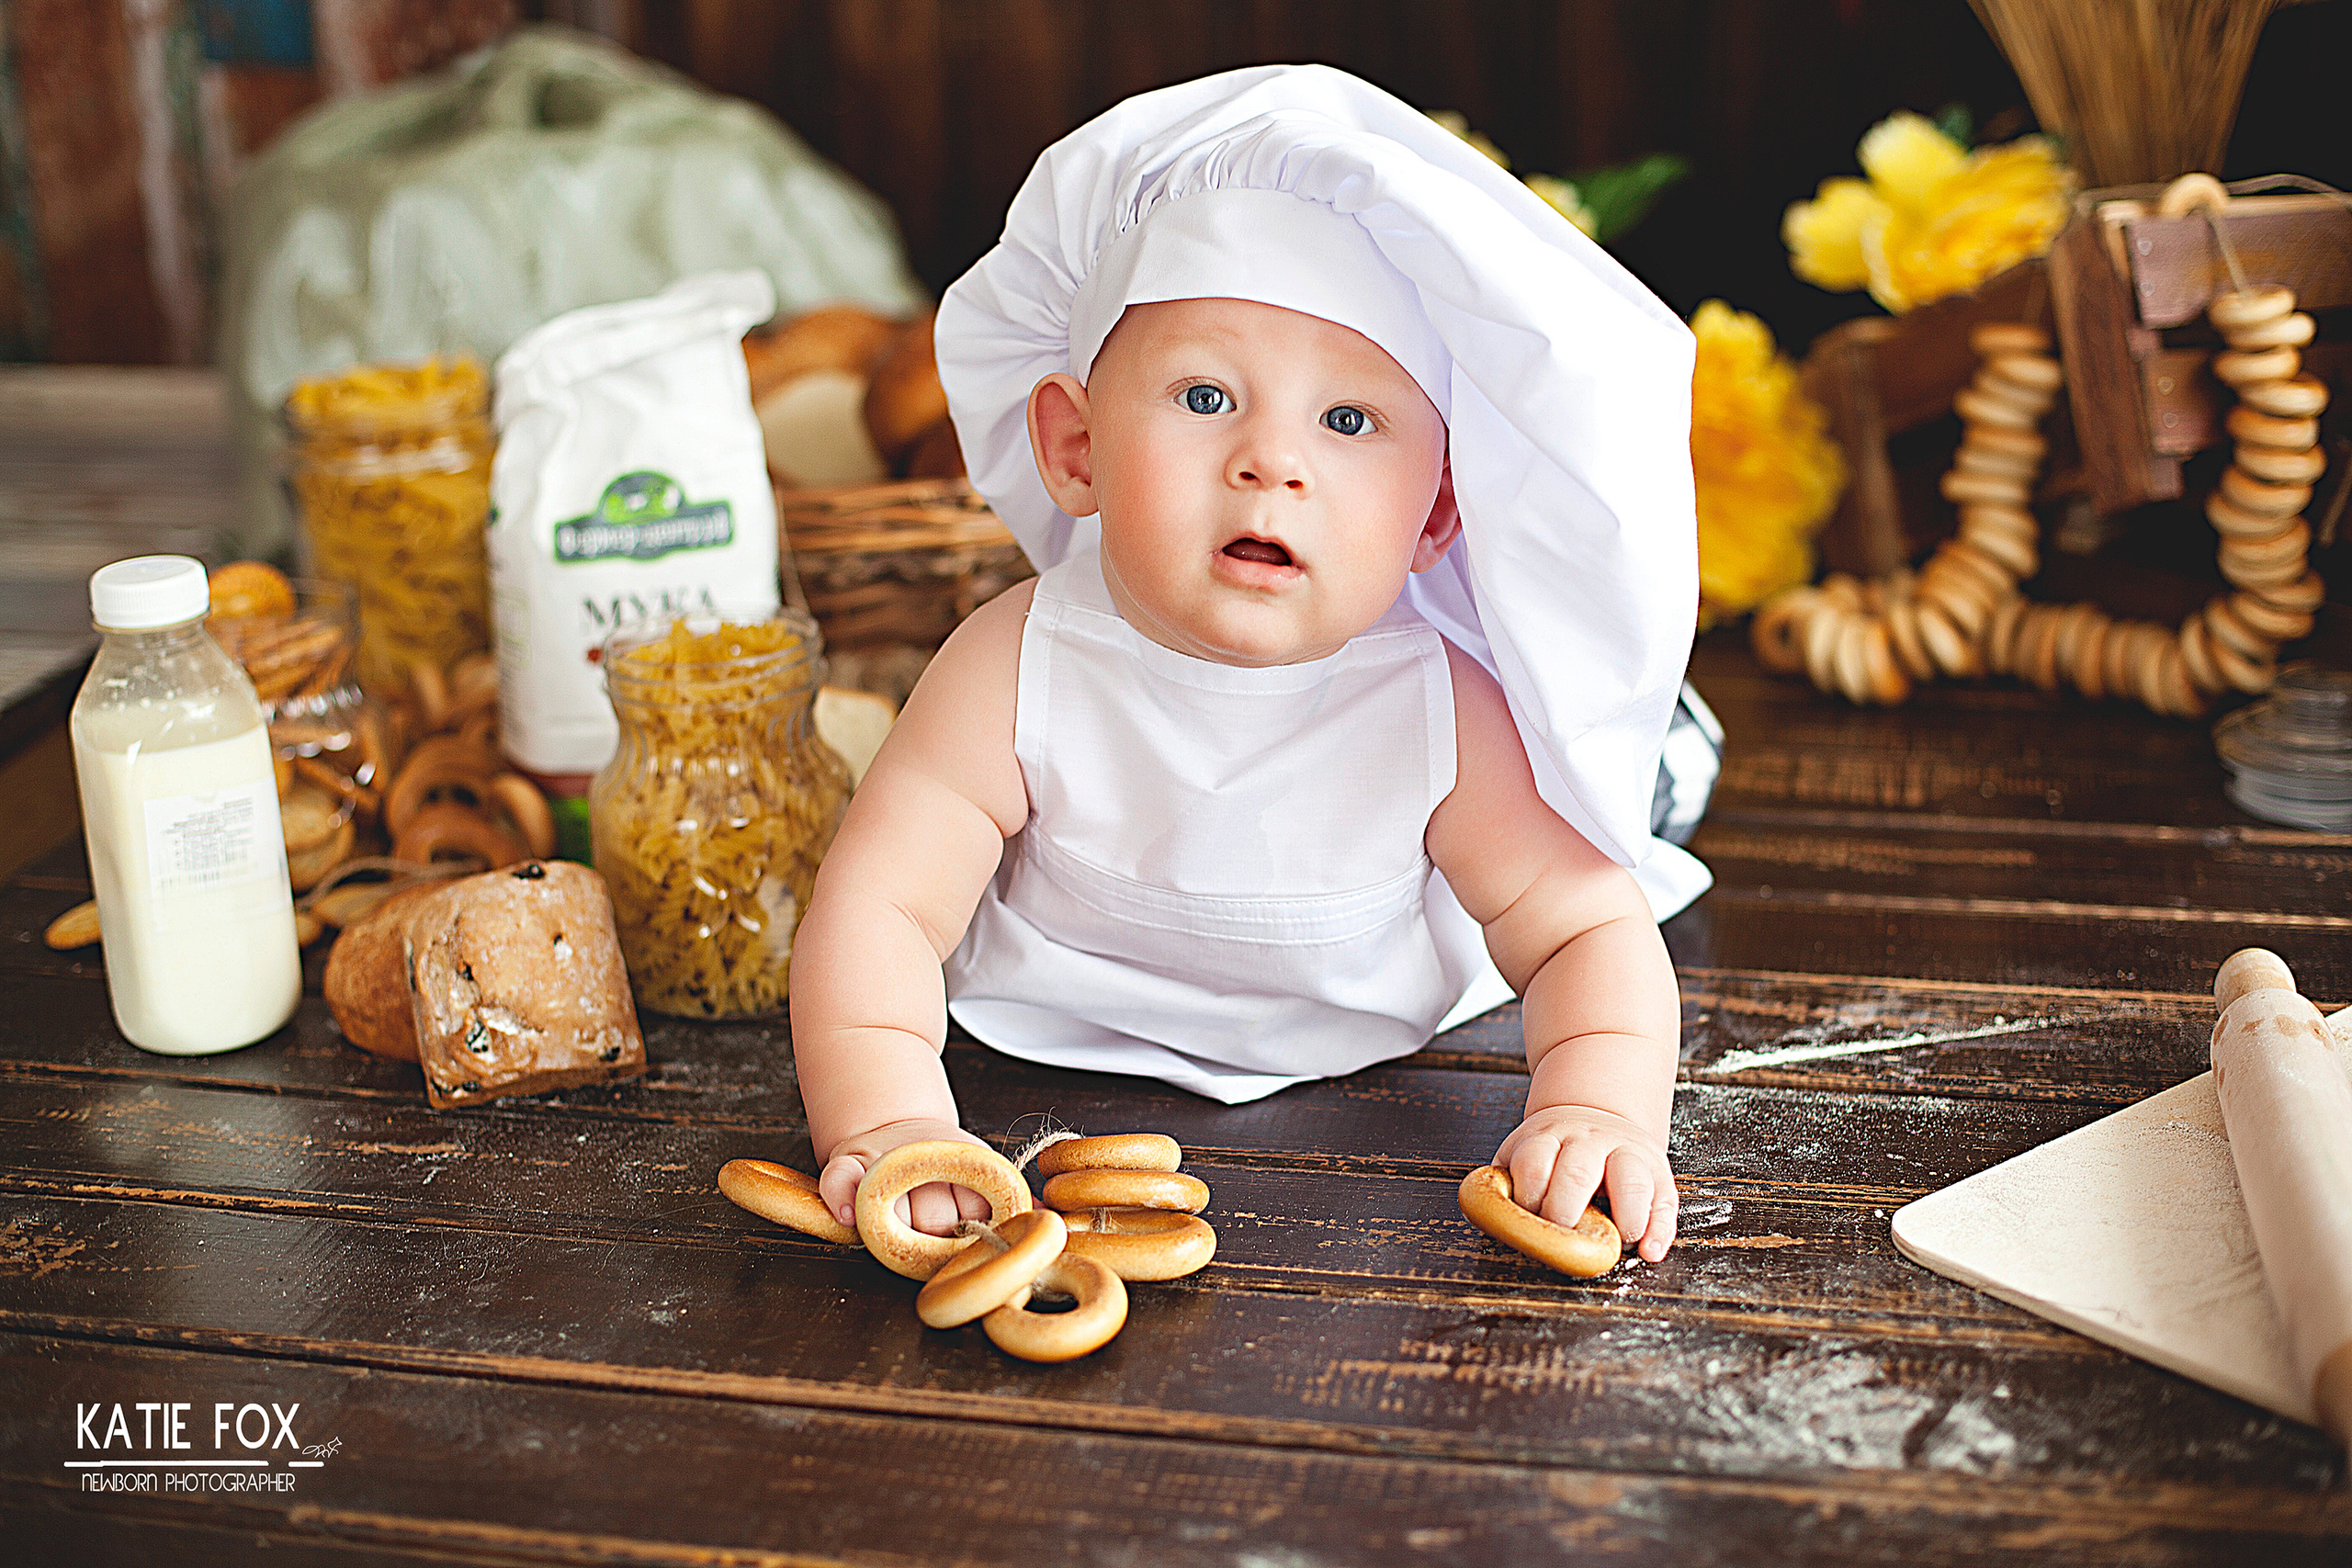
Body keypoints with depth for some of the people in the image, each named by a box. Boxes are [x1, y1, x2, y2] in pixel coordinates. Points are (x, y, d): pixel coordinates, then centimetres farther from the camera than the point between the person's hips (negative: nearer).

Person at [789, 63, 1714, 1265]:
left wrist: (1599, 1110, -46)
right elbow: (879, 906, -32)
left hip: (1374, 1067, 1)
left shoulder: (1443, 717, -31)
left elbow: (1588, 930, -25)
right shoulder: (1017, 672, -32)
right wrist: (883, 1119, -51)